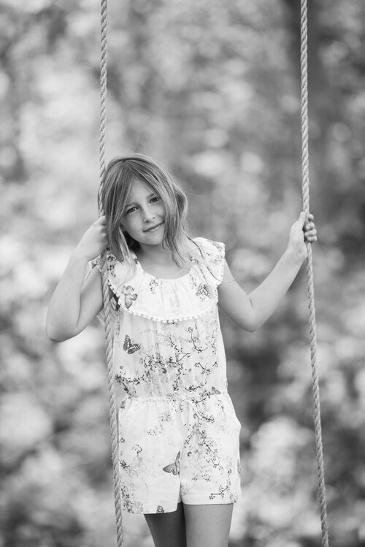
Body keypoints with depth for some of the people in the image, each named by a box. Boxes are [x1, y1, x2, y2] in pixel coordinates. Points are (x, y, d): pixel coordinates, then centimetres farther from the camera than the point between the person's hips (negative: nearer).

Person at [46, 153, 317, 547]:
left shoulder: (206, 257, 2)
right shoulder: (117, 270, -6)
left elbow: (250, 315, 17)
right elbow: (60, 328, -15)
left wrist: (293, 255, 16)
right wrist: (81, 257, -17)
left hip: (209, 423, 1)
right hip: (147, 425, -1)